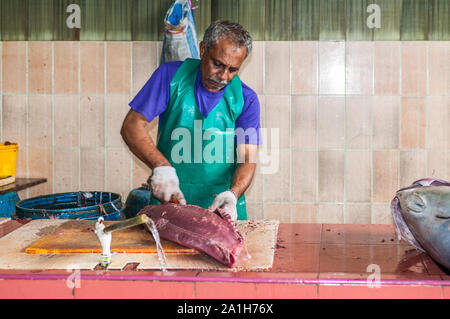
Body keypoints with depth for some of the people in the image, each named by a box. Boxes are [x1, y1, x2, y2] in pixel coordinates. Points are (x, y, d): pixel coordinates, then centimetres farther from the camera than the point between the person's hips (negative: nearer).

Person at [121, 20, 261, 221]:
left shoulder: (246, 99, 1)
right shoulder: (171, 75, -1)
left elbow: (247, 158, -5)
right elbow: (131, 126, -4)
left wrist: (232, 194, -26)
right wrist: (161, 166, -21)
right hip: (168, 201, 0)